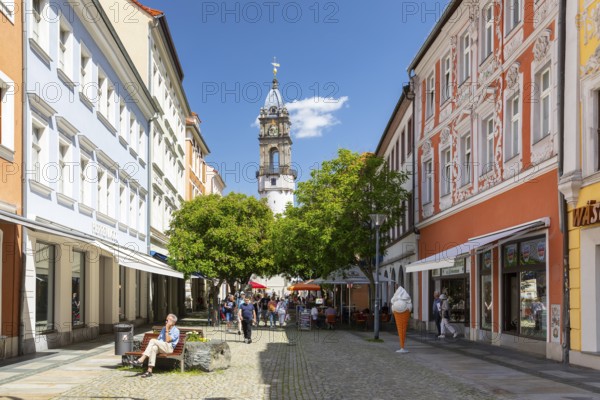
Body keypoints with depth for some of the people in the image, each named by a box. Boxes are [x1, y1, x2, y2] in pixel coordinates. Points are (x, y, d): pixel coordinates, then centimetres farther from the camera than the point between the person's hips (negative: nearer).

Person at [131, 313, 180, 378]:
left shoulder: (176, 331, 0)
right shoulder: (164, 328, 22)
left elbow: (167, 340, -12)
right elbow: (158, 339, 17)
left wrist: (167, 330, -9)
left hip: (169, 347, -5)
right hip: (160, 347, 6)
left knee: (152, 341, -26)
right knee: (154, 348, -33)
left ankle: (141, 360, -31)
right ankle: (149, 371, -40)